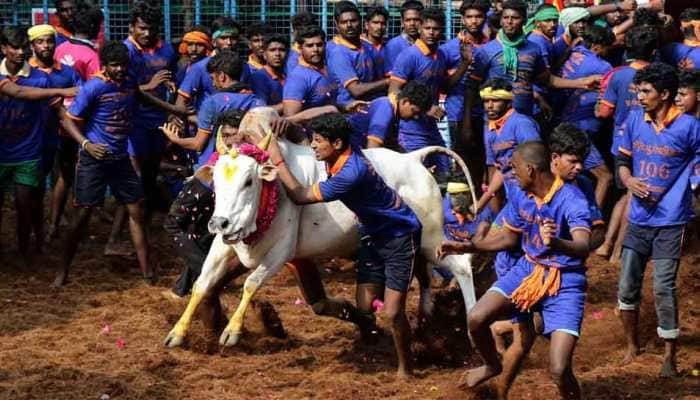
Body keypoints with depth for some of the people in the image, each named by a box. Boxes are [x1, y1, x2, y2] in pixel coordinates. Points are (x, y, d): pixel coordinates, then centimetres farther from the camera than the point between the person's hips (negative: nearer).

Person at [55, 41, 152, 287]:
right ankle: (63, 271, 5)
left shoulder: (131, 85, 4)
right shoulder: (93, 88, -14)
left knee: (136, 211, 3)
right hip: (94, 159, -6)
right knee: (84, 214, -5)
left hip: (121, 158, 6)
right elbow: (69, 120, -13)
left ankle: (146, 270, 10)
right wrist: (86, 144, -25)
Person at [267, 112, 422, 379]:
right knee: (365, 307, 3)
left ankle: (405, 371, 9)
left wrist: (277, 160, -21)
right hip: (373, 234, 9)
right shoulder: (340, 154, -8)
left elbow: (300, 196, -27)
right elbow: (330, 112, 14)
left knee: (393, 312, -9)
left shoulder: (351, 173, -34)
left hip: (400, 236, -9)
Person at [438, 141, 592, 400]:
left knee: (559, 371, -18)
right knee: (476, 319, -12)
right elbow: (509, 237, 16)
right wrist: (466, 247, 8)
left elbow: (583, 247, -37)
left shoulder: (571, 200, -22)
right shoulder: (521, 197, -1)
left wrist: (556, 243, -58)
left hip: (564, 283, -6)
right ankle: (493, 366, 21)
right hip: (528, 270, 6)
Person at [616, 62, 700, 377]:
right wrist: (629, 180, -9)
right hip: (639, 218, 4)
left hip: (671, 221, -4)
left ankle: (670, 357, 8)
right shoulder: (634, 121, 1)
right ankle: (632, 345, 29)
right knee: (627, 286, 8)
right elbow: (623, 160, 10)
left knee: (663, 288, -6)